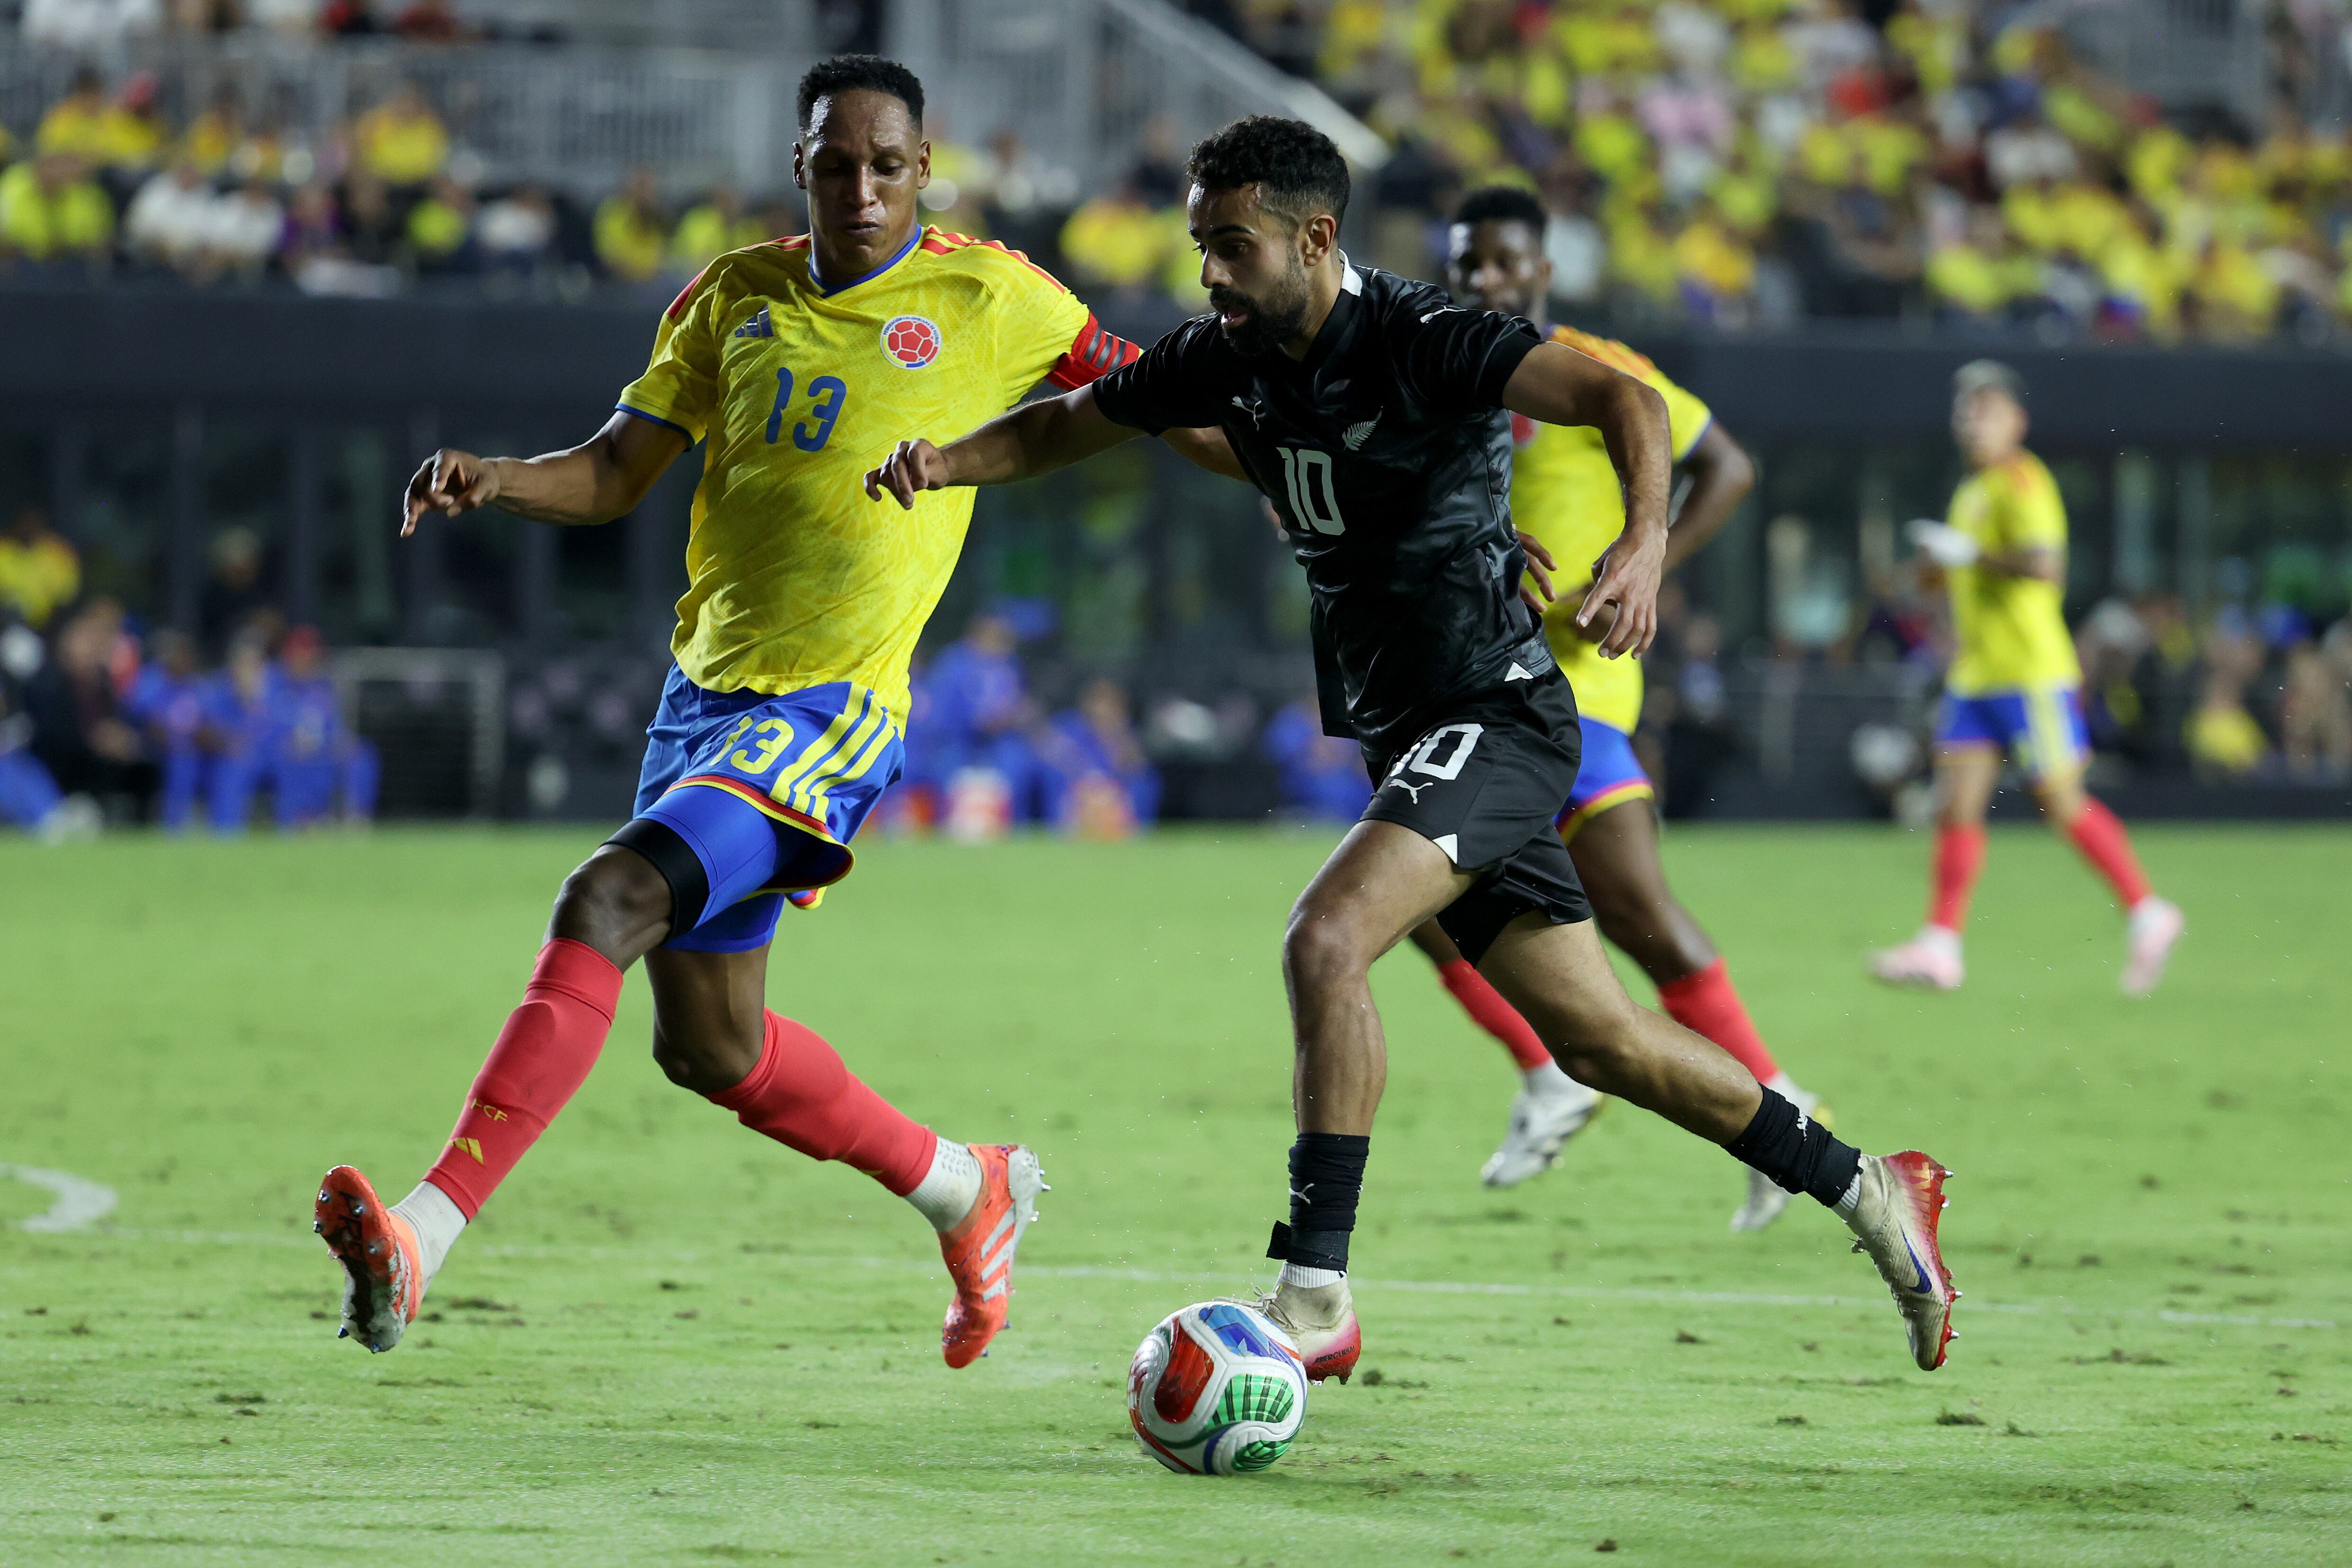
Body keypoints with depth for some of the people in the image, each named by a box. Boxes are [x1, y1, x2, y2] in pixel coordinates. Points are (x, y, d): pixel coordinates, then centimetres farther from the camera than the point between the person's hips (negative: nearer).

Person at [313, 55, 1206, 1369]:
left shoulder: (988, 299, -4)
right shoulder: (734, 300, 9)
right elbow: (616, 474, 10)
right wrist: (496, 481, -10)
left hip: (829, 712, -7)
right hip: (707, 685, 7)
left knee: (608, 905, -26)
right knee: (709, 1048, 14)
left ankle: (424, 1235, -33)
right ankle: (965, 1189, 37)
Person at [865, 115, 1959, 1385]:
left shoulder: (1418, 341, -19)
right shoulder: (1228, 359, 4)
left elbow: (1620, 399, -29)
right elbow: (1072, 423, 16)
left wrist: (1646, 542, -47)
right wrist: (944, 461, -4)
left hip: (1496, 715, -8)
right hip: (1405, 741, 8)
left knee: (1324, 940, -26)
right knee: (1600, 1042, 12)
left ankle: (1314, 1295, -23)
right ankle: (1867, 1191, 27)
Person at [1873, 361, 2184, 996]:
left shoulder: (2022, 481, -12)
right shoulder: (1972, 491, 17)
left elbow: (2043, 565, -24)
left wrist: (1968, 554, -19)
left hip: (2032, 672, -9)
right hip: (1975, 674, 9)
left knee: (2061, 800, -3)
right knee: (1957, 799, 0)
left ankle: (2147, 913, 9)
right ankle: (1941, 942, -3)